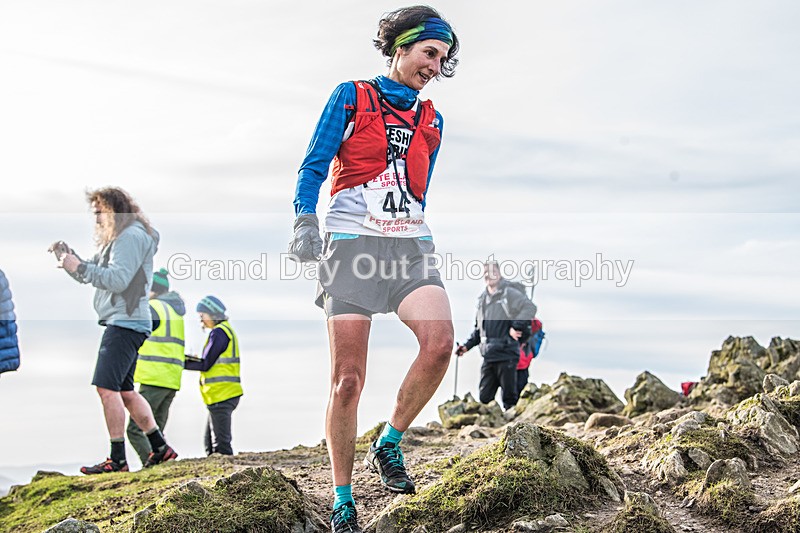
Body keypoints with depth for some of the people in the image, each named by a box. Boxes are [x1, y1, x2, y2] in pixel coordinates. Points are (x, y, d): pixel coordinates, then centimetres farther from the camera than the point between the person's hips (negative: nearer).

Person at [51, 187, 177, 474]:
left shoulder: (132, 236, -10)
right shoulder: (118, 237, 23)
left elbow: (117, 280, -20)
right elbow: (93, 276, 22)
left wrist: (80, 267, -17)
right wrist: (68, 256, 7)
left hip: (126, 323, -11)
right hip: (121, 323, 11)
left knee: (107, 387, -15)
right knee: (124, 391, 14)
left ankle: (117, 460, -14)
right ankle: (160, 448, 20)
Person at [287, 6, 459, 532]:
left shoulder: (431, 120, 21)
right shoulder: (351, 97, 8)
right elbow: (314, 167, 4)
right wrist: (305, 223, -9)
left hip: (410, 247, 4)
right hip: (352, 244, -4)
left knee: (440, 342, -24)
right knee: (348, 379, -7)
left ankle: (389, 444, -3)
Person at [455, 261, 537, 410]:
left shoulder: (509, 294, -4)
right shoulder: (482, 299, 19)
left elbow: (530, 308, -19)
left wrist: (516, 327, -27)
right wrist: (467, 346, 17)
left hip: (507, 355, -7)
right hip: (488, 357, 7)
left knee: (509, 398, -2)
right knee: (484, 397, 7)